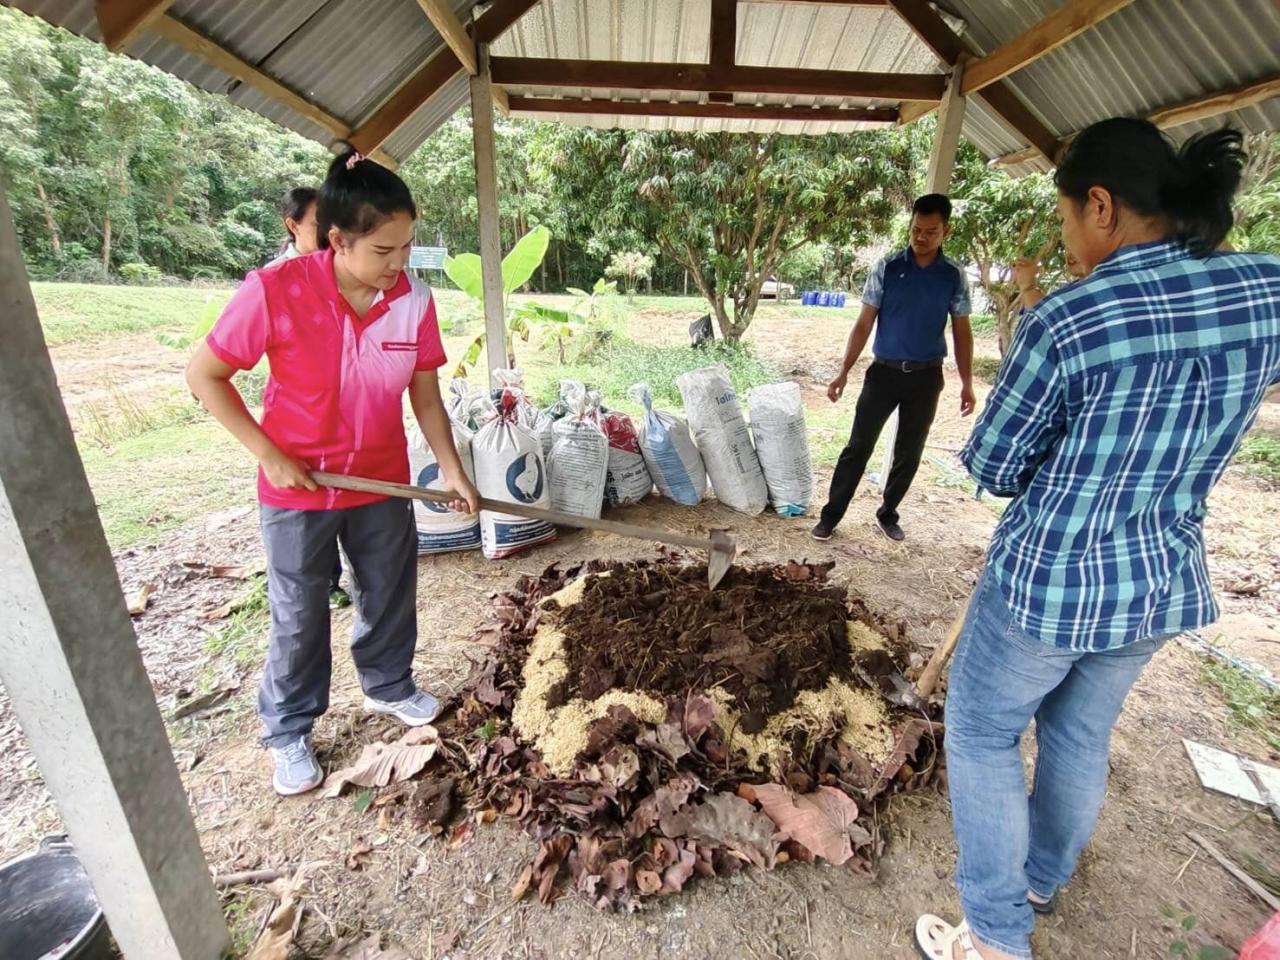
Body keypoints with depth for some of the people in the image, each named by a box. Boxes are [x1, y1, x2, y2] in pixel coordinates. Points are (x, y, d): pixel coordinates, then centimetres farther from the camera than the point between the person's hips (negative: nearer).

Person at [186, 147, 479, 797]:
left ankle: (387, 687, 45)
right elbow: (204, 376, -9)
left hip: (381, 483, 3)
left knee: (390, 595, 18)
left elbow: (425, 394, -3)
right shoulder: (275, 293, -20)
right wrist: (269, 454, -15)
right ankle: (288, 733, 36)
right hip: (297, 488, -3)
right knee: (299, 618, 12)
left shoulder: (413, 300, -11)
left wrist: (452, 470, -6)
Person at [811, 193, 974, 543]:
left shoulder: (955, 276, 1)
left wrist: (967, 383, 1)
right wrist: (844, 371, -10)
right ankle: (831, 514, 8)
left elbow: (961, 332, 6)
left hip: (926, 377, 2)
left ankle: (888, 514, 27)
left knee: (909, 454, 10)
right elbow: (864, 323, -3)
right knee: (858, 447, -1)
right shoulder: (887, 268, -2)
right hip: (884, 371, -2)